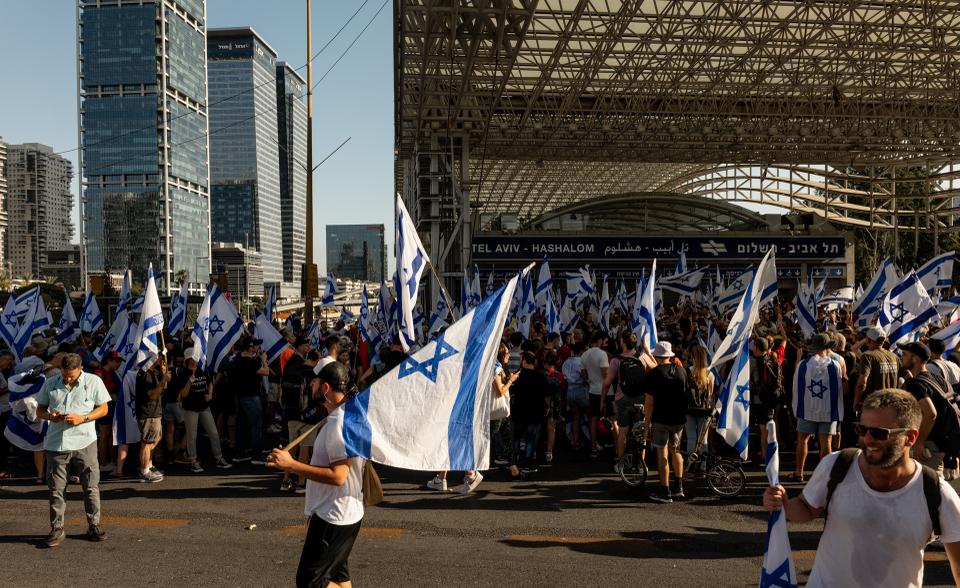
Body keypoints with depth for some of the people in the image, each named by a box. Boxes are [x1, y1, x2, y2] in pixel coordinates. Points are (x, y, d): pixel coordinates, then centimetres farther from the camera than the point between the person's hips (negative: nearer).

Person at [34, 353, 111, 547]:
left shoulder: (93, 382, 0)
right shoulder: (50, 384, 7)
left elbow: (103, 409, 2)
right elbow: (40, 409, 14)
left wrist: (82, 418, -13)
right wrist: (50, 416, -9)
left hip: (84, 442, -2)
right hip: (56, 443, 2)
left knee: (91, 486, 4)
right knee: (56, 488, 6)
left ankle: (94, 526, 15)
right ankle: (56, 529, 17)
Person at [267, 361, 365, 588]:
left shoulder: (340, 423, -24)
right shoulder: (340, 418, 10)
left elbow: (338, 475, -28)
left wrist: (292, 464, -28)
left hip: (334, 516, -11)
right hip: (334, 513, 11)